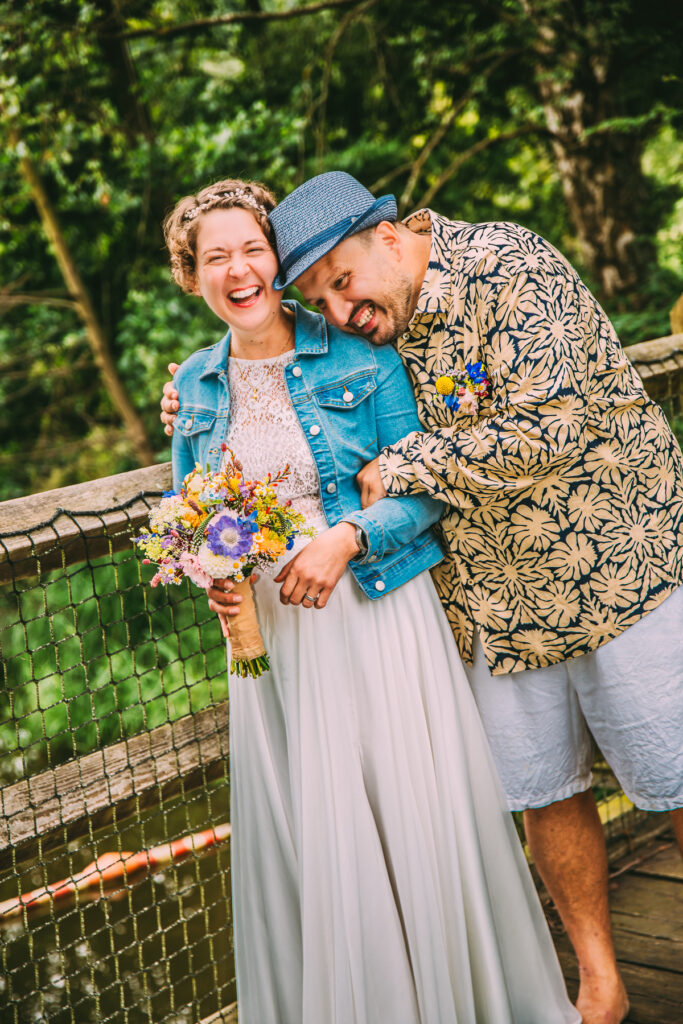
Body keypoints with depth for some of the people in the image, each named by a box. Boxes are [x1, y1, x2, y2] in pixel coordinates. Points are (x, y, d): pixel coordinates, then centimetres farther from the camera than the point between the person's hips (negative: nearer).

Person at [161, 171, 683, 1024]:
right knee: (543, 794, 11)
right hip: (499, 604, 6)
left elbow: (550, 430, -27)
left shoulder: (508, 268, -17)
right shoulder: (374, 333, 3)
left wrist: (408, 465, -19)